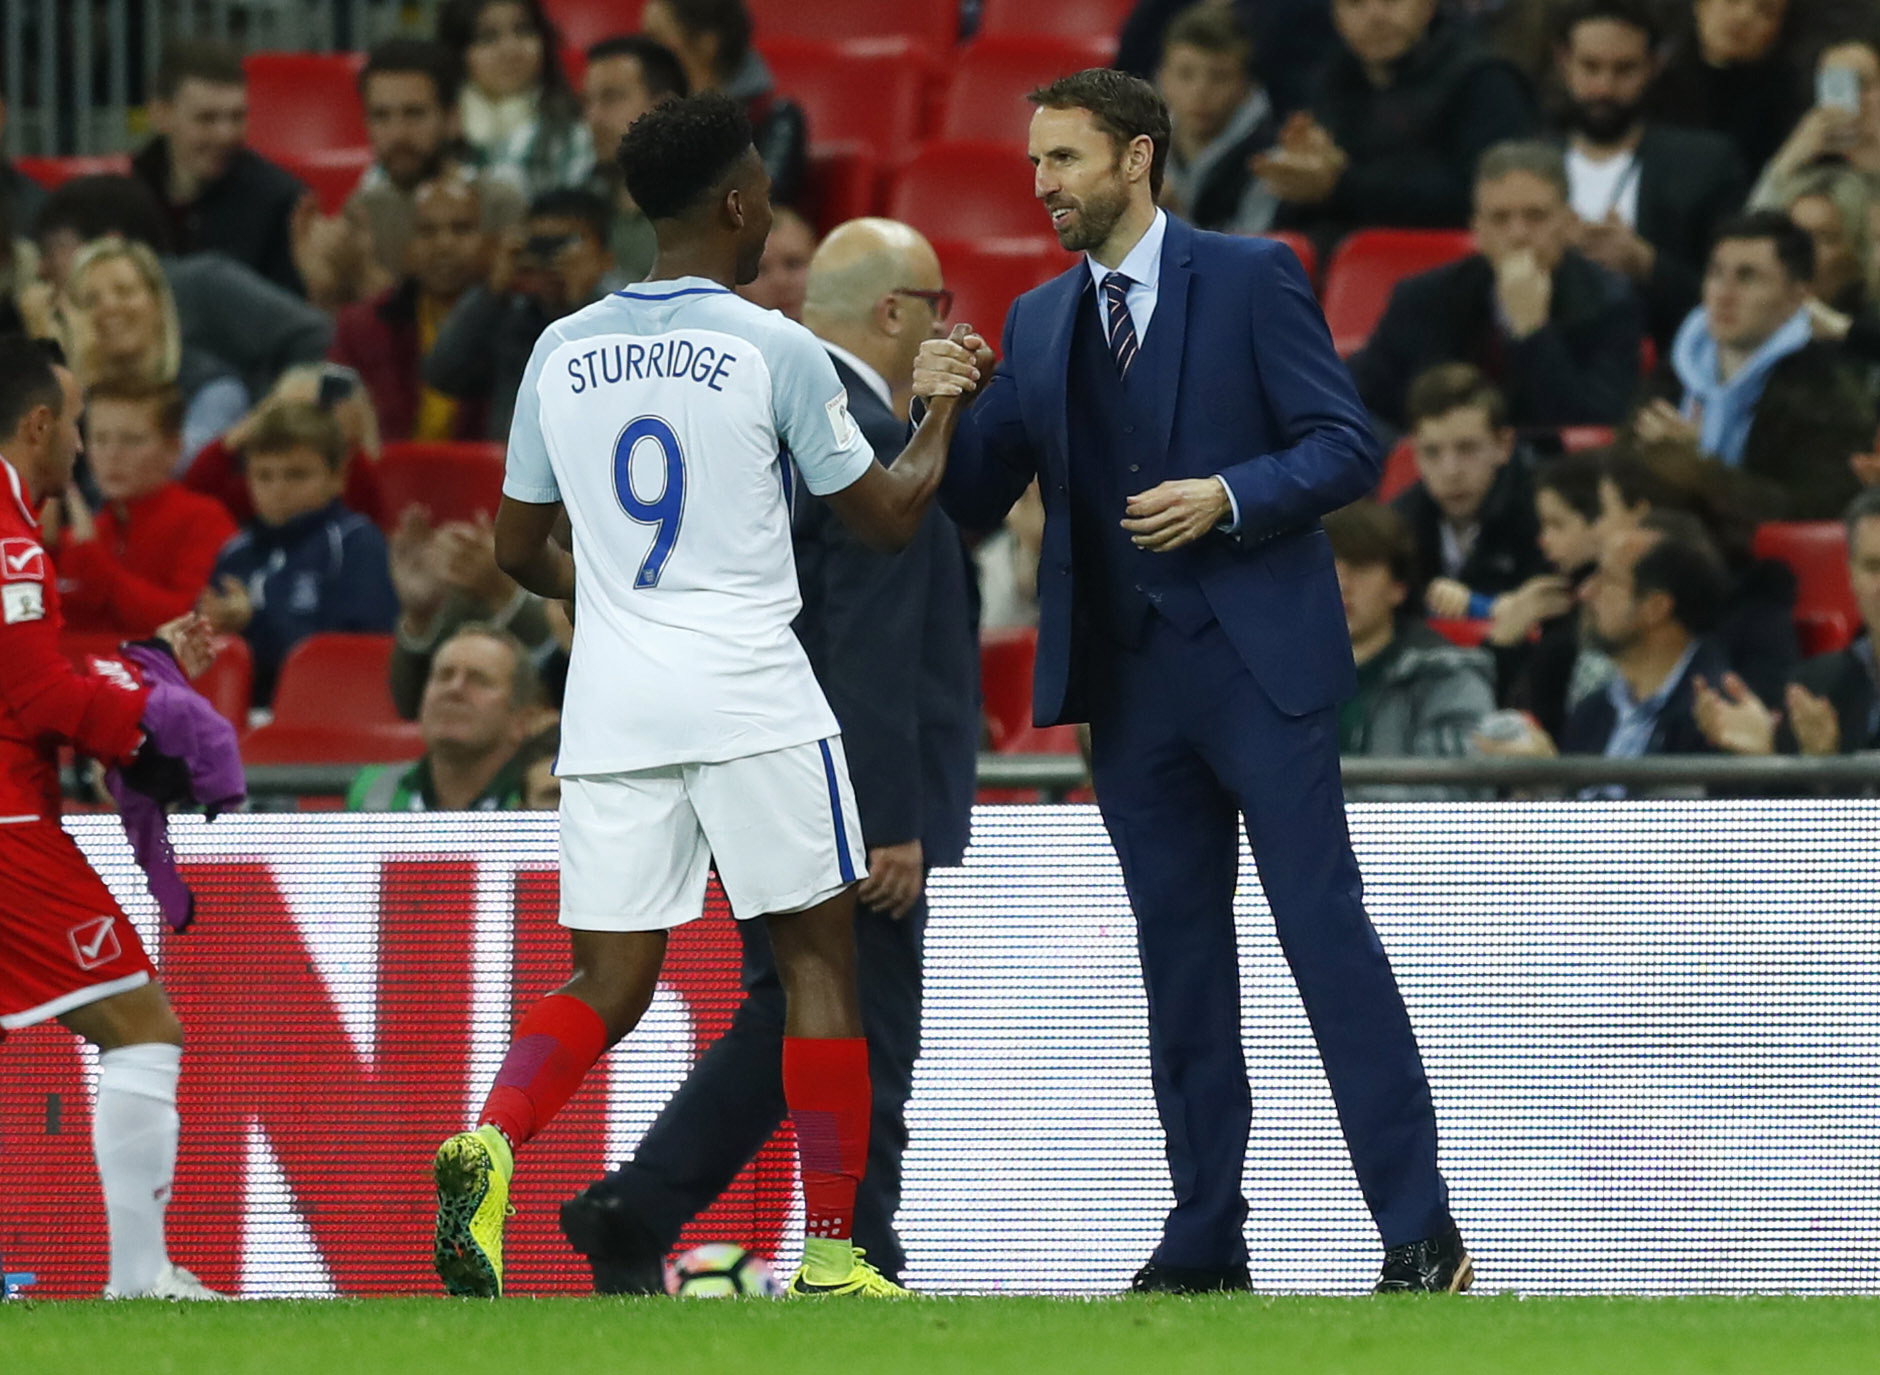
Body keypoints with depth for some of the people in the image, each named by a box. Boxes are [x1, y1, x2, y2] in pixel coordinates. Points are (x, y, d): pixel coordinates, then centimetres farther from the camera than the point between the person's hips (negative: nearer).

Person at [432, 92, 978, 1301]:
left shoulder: (562, 353, 7)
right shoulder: (776, 351, -6)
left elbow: (521, 551, 16)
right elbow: (889, 516, 4)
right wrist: (947, 407, 20)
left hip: (610, 702, 4)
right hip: (749, 693, -4)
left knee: (609, 983, 7)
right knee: (820, 962, 7)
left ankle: (493, 1143, -21)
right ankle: (830, 1249, 5)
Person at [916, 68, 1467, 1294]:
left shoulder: (1252, 280, -1)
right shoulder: (1039, 325, 14)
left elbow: (1348, 446, -5)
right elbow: (979, 501, 12)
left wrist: (1230, 496, -20)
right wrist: (944, 411, -6)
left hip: (1260, 661, -5)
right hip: (1129, 680, 5)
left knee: (1326, 931, -9)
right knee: (1180, 961, 7)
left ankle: (1422, 1232, -8)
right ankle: (1206, 1242, 12)